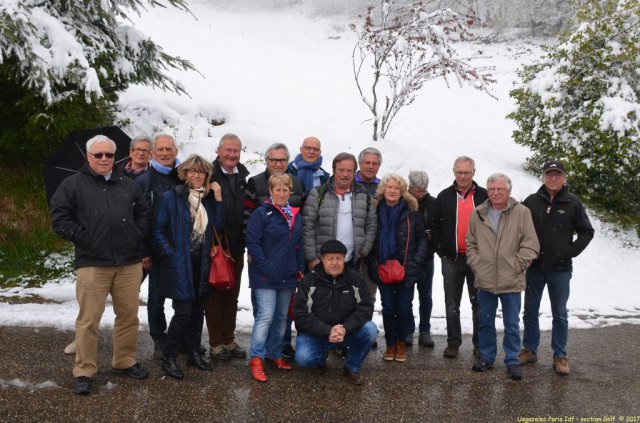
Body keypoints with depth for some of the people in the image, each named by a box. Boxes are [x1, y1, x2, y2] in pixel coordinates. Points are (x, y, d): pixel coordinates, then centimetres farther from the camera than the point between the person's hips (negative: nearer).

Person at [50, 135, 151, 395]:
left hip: (129, 262, 4)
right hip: (92, 263, -4)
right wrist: (80, 236, -7)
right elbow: (59, 216, -2)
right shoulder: (73, 184, 2)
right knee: (89, 319, -2)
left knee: (129, 315, 11)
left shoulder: (127, 185, 15)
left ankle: (124, 361, 28)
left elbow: (143, 213, 20)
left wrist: (138, 235, 6)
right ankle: (84, 372, 10)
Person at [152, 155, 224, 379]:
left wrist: (218, 200, -7)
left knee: (198, 310, 12)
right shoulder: (170, 197, -6)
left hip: (202, 263, 5)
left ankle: (194, 353, 26)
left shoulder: (208, 200, 9)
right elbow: (158, 230, -6)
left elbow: (217, 228, 0)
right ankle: (168, 357, 9)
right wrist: (171, 254, -14)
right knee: (183, 312, -7)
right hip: (180, 264, -5)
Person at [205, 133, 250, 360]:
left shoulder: (244, 178, 7)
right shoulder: (210, 176, -10)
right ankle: (216, 343, 16)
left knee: (232, 295, 14)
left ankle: (229, 339, 26)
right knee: (215, 295, 5)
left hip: (236, 247, 5)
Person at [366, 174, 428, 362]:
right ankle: (390, 344, 19)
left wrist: (416, 262, -8)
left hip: (406, 269, -1)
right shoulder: (376, 211, 2)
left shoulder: (411, 212, -1)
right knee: (388, 308, 7)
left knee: (404, 308, 5)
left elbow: (422, 238, 2)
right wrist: (372, 264, -3)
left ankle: (401, 343, 22)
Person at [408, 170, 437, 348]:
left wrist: (431, 236, -13)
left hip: (426, 257, 2)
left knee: (426, 296, 8)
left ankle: (425, 331, 18)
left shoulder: (432, 203, 0)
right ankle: (408, 331, 19)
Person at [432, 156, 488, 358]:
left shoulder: (484, 196, 2)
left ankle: (480, 343, 17)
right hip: (452, 258, 1)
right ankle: (453, 342, 16)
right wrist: (442, 251, -2)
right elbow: (436, 226, 7)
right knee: (452, 304, 7)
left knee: (479, 303, 7)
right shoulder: (444, 197, 5)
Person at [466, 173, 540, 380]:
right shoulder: (478, 214, 3)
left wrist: (515, 266, -11)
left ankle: (512, 361, 21)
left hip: (511, 282, -3)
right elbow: (470, 243, 11)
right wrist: (476, 264, 1)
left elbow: (530, 246, -7)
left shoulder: (522, 213, -7)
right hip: (484, 280, 3)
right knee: (486, 322, 15)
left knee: (512, 325, 8)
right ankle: (486, 357, 29)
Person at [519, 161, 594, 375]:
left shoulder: (573, 203, -1)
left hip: (560, 269, -1)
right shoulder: (531, 201, 0)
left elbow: (586, 232, 4)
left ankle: (560, 355, 15)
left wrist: (571, 251, -6)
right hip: (534, 267, 2)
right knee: (530, 311, 10)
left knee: (560, 315, 6)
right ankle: (529, 350, 22)